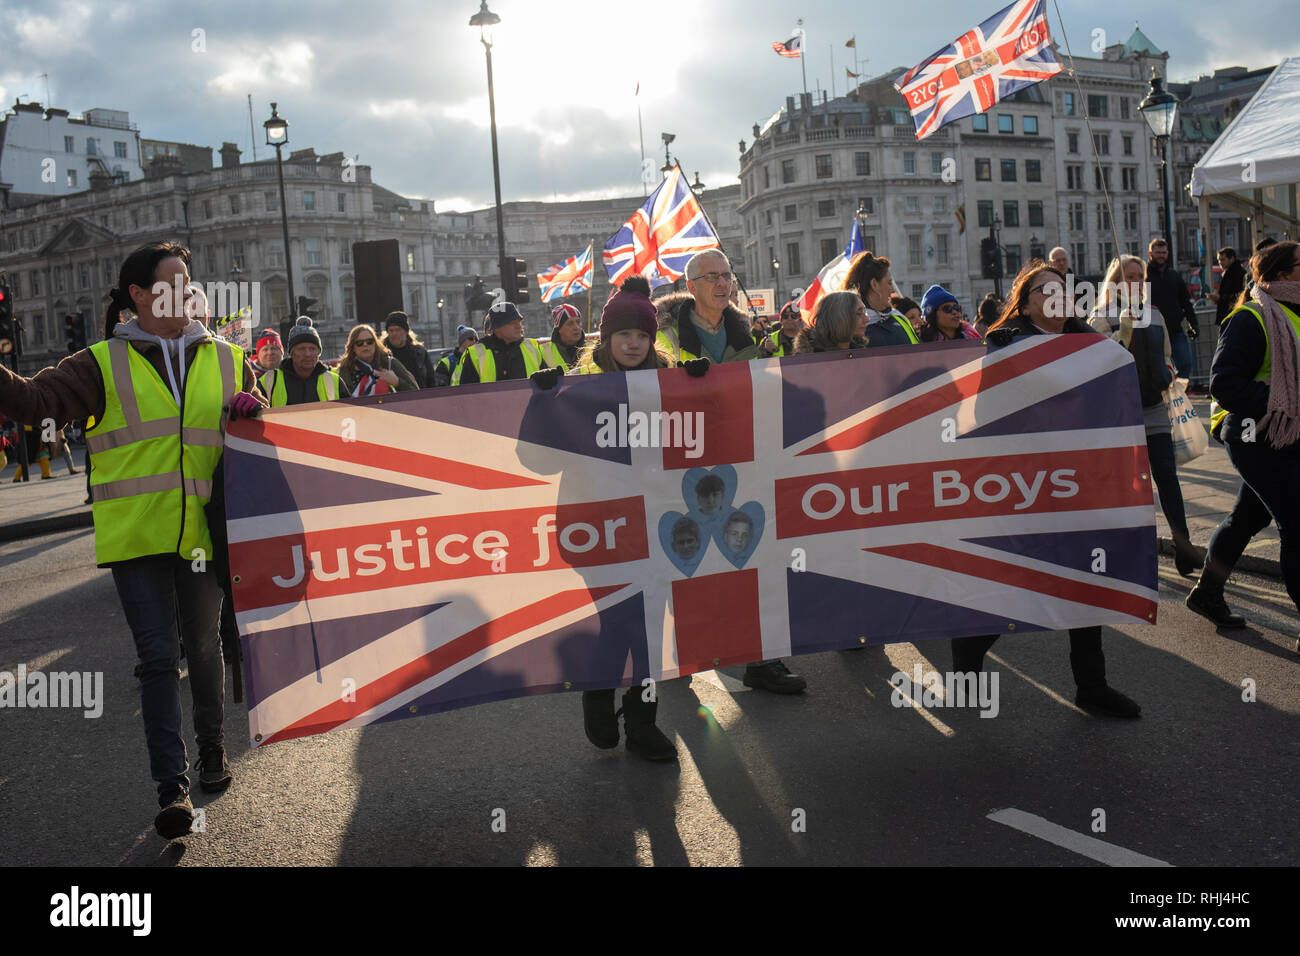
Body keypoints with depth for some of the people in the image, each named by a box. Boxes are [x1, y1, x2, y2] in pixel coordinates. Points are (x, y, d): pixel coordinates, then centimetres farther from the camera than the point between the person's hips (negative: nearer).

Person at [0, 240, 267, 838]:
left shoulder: (225, 360, 10)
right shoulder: (104, 365, 2)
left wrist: (251, 410, -4)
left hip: (203, 531, 3)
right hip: (136, 536, -2)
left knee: (203, 647, 16)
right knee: (158, 658, -4)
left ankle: (212, 748, 35)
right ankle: (173, 787, -2)